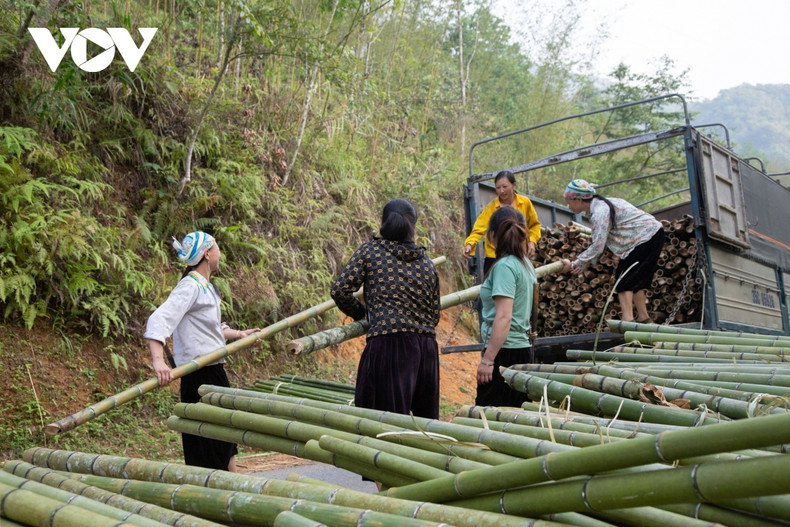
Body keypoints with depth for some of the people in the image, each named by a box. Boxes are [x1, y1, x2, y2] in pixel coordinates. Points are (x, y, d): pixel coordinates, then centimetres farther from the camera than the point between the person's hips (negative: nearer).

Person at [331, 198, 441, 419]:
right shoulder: (428, 264, 14)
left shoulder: (369, 251, 3)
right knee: (425, 420, 14)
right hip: (426, 348, 5)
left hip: (387, 344, -5)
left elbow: (340, 289, -3)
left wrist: (360, 313, 13)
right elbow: (434, 315, 15)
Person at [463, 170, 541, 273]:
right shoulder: (491, 207, -10)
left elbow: (535, 225, 11)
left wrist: (532, 241, -5)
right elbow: (478, 229, -19)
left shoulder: (525, 203, -3)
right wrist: (470, 244, -37)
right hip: (495, 258, -2)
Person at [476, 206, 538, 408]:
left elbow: (504, 317, -21)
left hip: (505, 352, -9)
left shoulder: (504, 266, -14)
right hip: (523, 346, 9)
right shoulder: (525, 263, 13)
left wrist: (487, 359, -20)